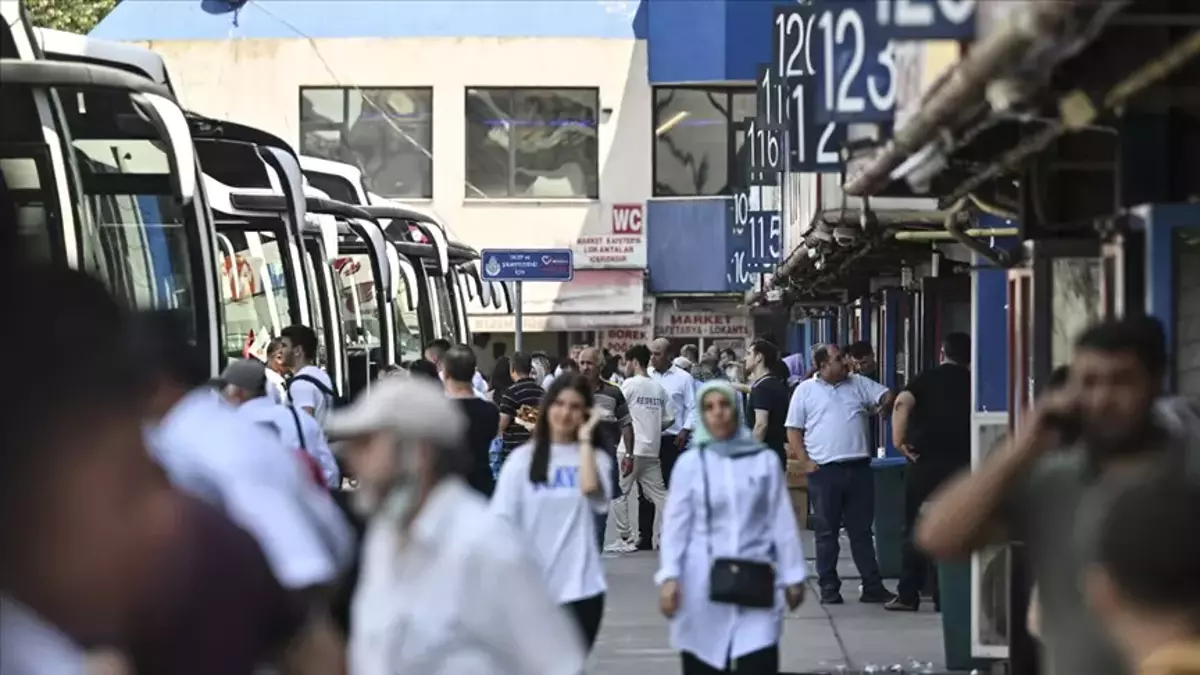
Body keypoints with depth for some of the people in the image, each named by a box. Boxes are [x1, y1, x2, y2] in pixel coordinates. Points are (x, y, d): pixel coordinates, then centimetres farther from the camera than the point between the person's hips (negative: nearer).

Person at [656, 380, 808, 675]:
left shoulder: (764, 460, 3)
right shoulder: (690, 463, 0)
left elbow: (781, 521, 6)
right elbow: (675, 524, 0)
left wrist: (792, 575, 8)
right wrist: (669, 576, -9)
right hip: (703, 583, 0)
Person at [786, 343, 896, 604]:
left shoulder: (858, 384, 12)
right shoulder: (805, 390, 3)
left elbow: (887, 396, 13)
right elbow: (793, 430, 2)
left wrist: (883, 405, -6)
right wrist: (805, 461, -7)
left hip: (859, 468, 3)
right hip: (824, 470, -3)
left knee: (862, 530, 7)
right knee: (827, 531, 3)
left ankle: (872, 586, 8)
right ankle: (828, 587, 9)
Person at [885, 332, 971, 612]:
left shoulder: (927, 379, 2)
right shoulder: (971, 383, 7)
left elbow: (902, 402, -17)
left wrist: (899, 439, -13)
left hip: (926, 461, -1)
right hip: (962, 463, 1)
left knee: (916, 529, 6)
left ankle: (908, 595, 5)